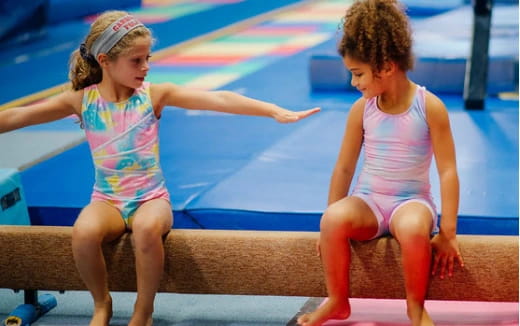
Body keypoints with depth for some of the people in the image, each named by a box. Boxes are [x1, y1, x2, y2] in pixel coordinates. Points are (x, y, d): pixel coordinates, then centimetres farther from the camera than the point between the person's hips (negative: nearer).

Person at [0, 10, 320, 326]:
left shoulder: (155, 95, -5)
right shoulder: (82, 100, -3)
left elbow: (218, 99, -15)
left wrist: (275, 111, -24)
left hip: (151, 198, -1)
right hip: (107, 201, 1)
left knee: (147, 227, -36)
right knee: (84, 231, -33)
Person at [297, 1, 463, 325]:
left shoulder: (429, 107, -9)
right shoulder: (362, 109, 0)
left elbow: (448, 171, -8)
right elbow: (344, 167, 6)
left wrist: (447, 232, -12)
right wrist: (333, 222, 7)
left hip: (411, 200, -3)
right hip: (367, 200, 3)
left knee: (413, 227, -40)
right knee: (333, 219, -32)